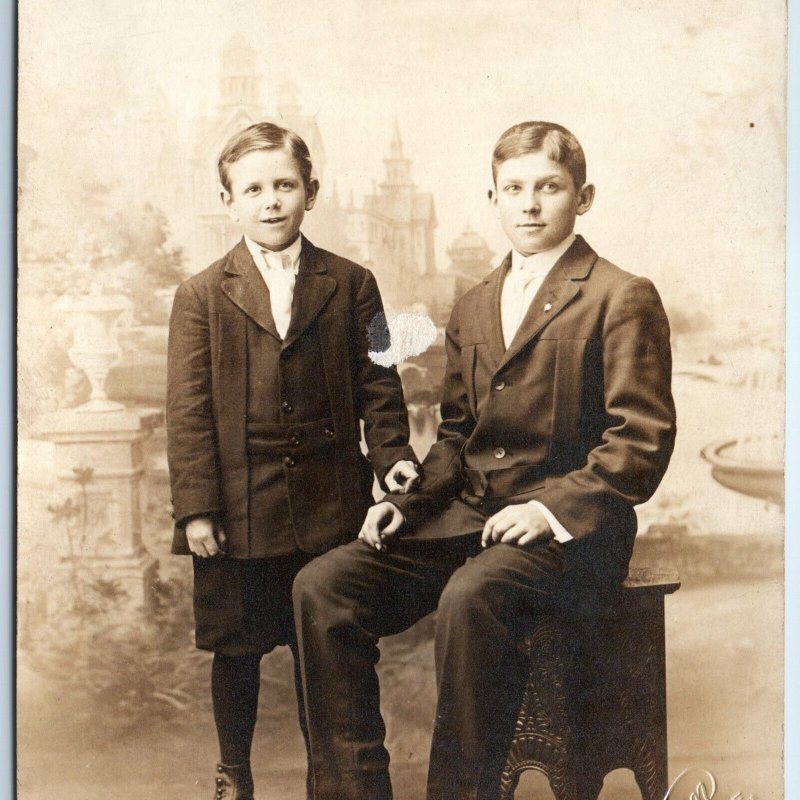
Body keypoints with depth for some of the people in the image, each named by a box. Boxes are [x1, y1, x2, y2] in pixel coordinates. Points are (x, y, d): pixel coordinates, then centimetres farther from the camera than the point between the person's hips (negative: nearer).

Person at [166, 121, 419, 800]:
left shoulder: (351, 285, 5)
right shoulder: (202, 296, 2)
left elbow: (377, 384, 5)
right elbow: (188, 410, -2)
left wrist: (391, 456, -10)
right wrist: (196, 507, -8)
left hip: (330, 507, 0)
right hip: (239, 508, 0)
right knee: (236, 648, 12)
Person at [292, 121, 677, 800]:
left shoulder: (623, 298, -2)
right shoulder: (473, 309, 19)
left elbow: (642, 440, -9)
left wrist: (550, 509, -20)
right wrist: (406, 501, 4)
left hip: (571, 531, -6)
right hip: (467, 516, 6)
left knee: (471, 596, -37)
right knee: (321, 585, -12)